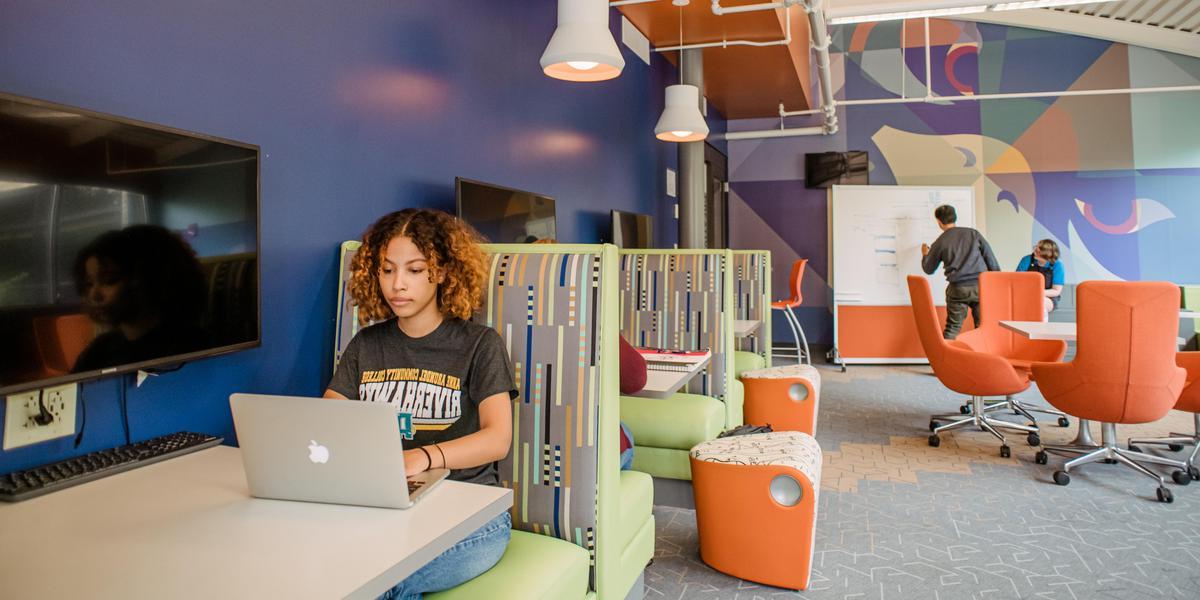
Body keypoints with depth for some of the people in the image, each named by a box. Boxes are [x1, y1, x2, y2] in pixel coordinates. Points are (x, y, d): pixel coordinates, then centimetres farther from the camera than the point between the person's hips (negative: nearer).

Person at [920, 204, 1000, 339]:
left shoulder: (940, 242, 3)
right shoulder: (974, 233, 8)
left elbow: (928, 269, 16)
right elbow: (991, 260, 5)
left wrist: (925, 255, 35)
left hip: (958, 289, -1)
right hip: (980, 286, 1)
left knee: (952, 328, 6)